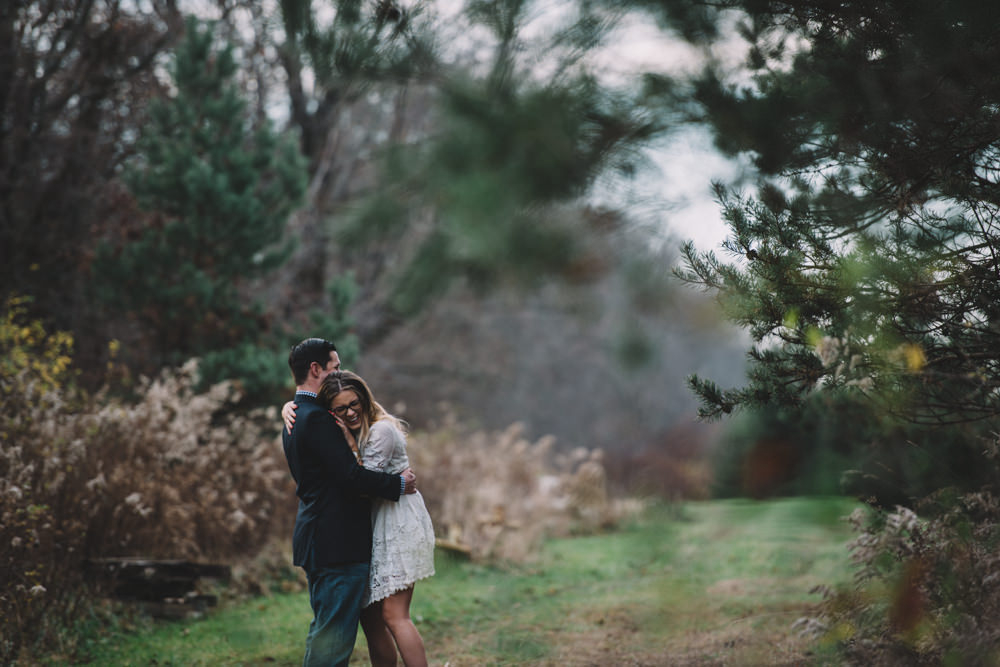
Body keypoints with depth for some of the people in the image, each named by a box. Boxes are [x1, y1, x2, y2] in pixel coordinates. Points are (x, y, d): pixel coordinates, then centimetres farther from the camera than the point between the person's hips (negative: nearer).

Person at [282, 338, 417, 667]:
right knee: (336, 632, -6)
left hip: (318, 538, 11)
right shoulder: (317, 418, -17)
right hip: (338, 542, -11)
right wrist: (399, 483, -11)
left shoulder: (295, 417, 17)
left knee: (325, 628, 17)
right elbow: (350, 476, -23)